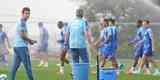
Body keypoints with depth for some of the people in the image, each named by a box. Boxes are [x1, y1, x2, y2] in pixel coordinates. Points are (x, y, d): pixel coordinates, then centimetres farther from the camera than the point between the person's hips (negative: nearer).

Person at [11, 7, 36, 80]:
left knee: (15, 66, 8)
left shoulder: (20, 22, 19)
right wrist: (31, 41, -5)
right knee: (27, 66, -6)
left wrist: (29, 41, 13)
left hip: (16, 46, 10)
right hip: (22, 46, -10)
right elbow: (22, 35, -18)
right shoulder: (22, 22, -11)